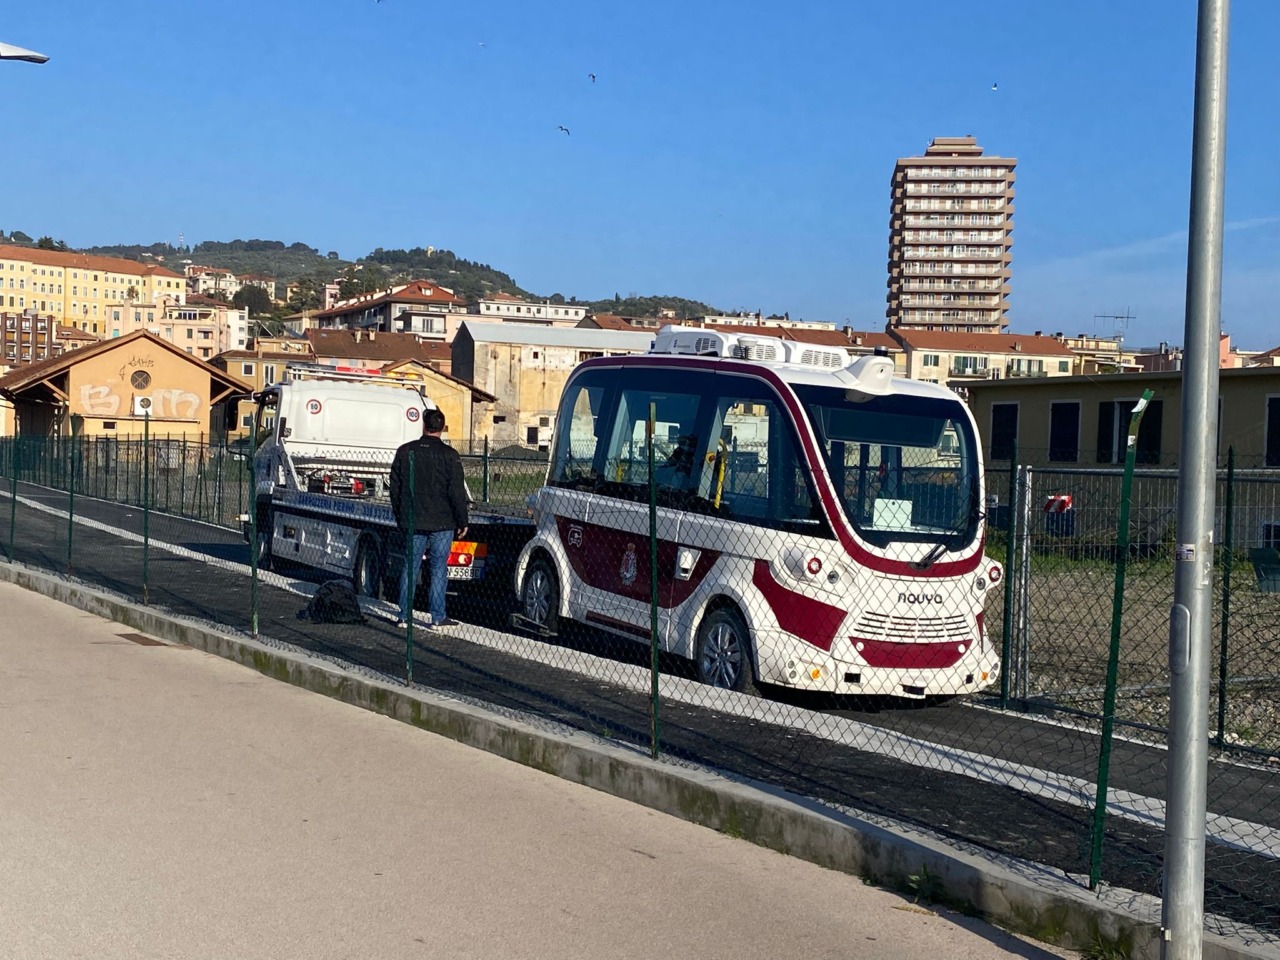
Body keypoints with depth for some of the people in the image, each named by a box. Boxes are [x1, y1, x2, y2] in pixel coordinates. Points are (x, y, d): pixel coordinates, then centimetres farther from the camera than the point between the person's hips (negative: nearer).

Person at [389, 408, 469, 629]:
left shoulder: (405, 452, 5)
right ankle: (438, 617, 2)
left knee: (410, 567, 8)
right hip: (442, 523, -3)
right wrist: (462, 522, 1)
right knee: (439, 569, 1)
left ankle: (404, 615, 8)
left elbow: (395, 489, 10)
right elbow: (457, 492, -7)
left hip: (413, 522, 3)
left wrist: (400, 518, 20)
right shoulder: (449, 455, -7)